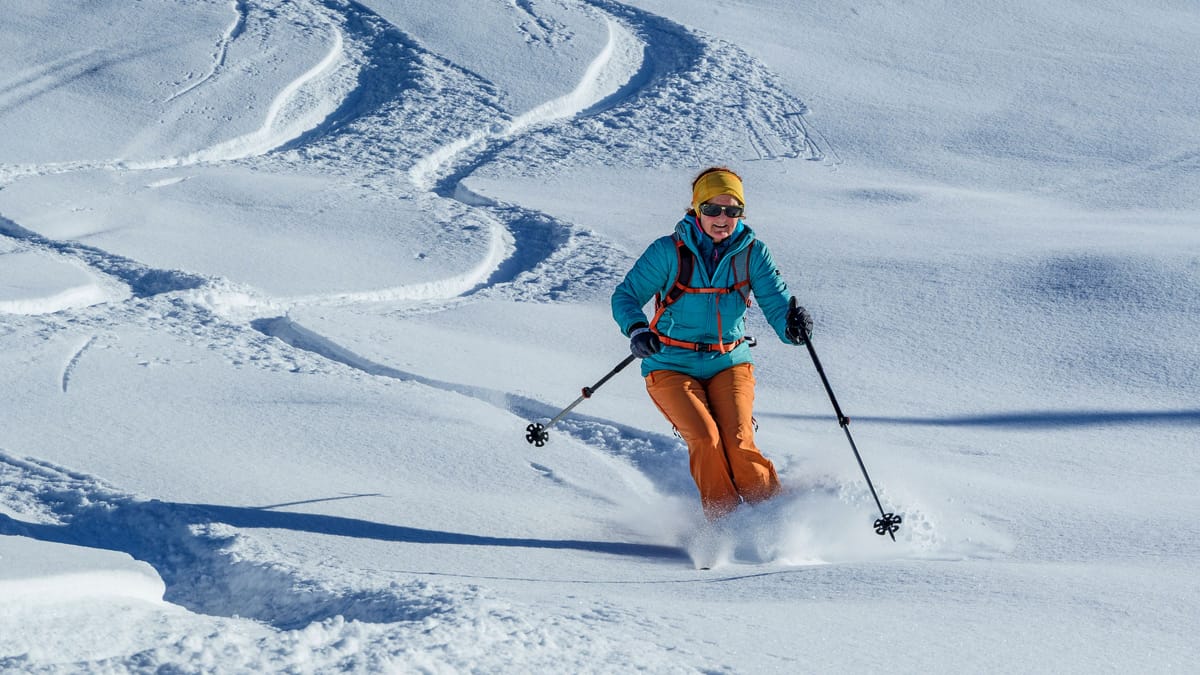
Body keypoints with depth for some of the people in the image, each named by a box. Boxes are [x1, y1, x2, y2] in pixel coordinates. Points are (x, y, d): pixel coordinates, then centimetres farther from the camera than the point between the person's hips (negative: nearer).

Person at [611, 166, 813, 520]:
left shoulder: (752, 253, -3)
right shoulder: (669, 252, -9)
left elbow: (776, 301, -11)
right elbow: (626, 295, -5)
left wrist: (793, 325, -35)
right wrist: (636, 329, -27)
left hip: (729, 363, 2)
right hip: (673, 367, -1)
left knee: (738, 442, -20)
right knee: (705, 439, -23)